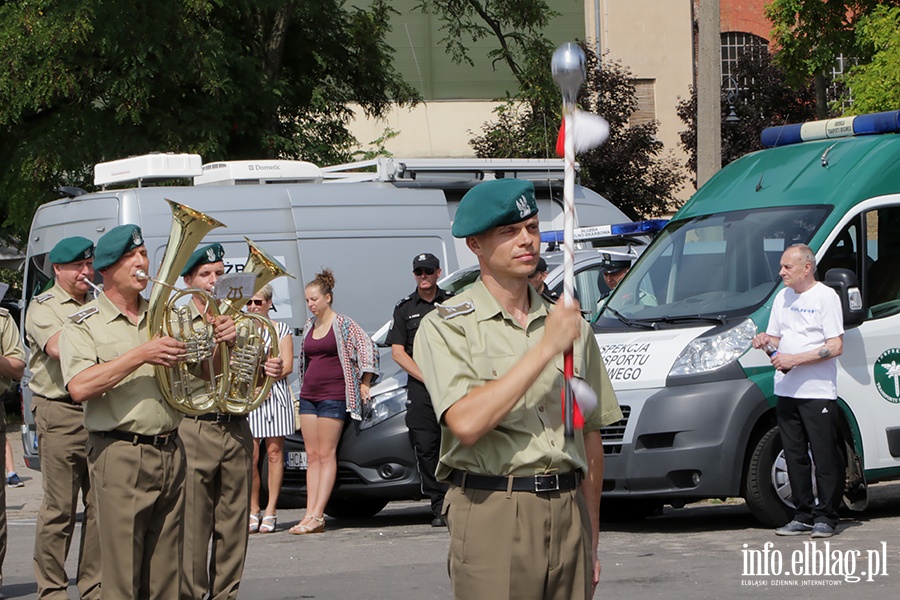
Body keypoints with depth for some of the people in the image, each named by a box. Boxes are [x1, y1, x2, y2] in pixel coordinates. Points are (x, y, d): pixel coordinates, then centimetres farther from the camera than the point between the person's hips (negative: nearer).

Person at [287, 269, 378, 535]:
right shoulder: (309, 327, 16)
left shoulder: (343, 324, -4)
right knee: (312, 455, 3)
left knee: (326, 454, -8)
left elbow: (367, 349, -7)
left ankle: (317, 515, -12)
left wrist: (364, 384, -6)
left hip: (334, 395, -7)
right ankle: (310, 515, -1)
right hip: (308, 395, 7)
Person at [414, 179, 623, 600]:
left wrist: (591, 540, 14)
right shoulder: (446, 327, 0)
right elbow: (466, 423, -16)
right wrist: (545, 349, -14)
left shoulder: (571, 326, 16)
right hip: (492, 514, -4)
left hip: (569, 513, 5)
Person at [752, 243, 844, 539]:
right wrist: (766, 340, -1)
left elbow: (835, 347, -12)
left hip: (818, 392, -7)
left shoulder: (826, 297, -6)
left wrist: (794, 359, -17)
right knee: (795, 456, 8)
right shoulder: (783, 298, 16)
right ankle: (803, 516, 14)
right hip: (786, 390, 7)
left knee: (825, 458, -5)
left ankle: (825, 517, 0)